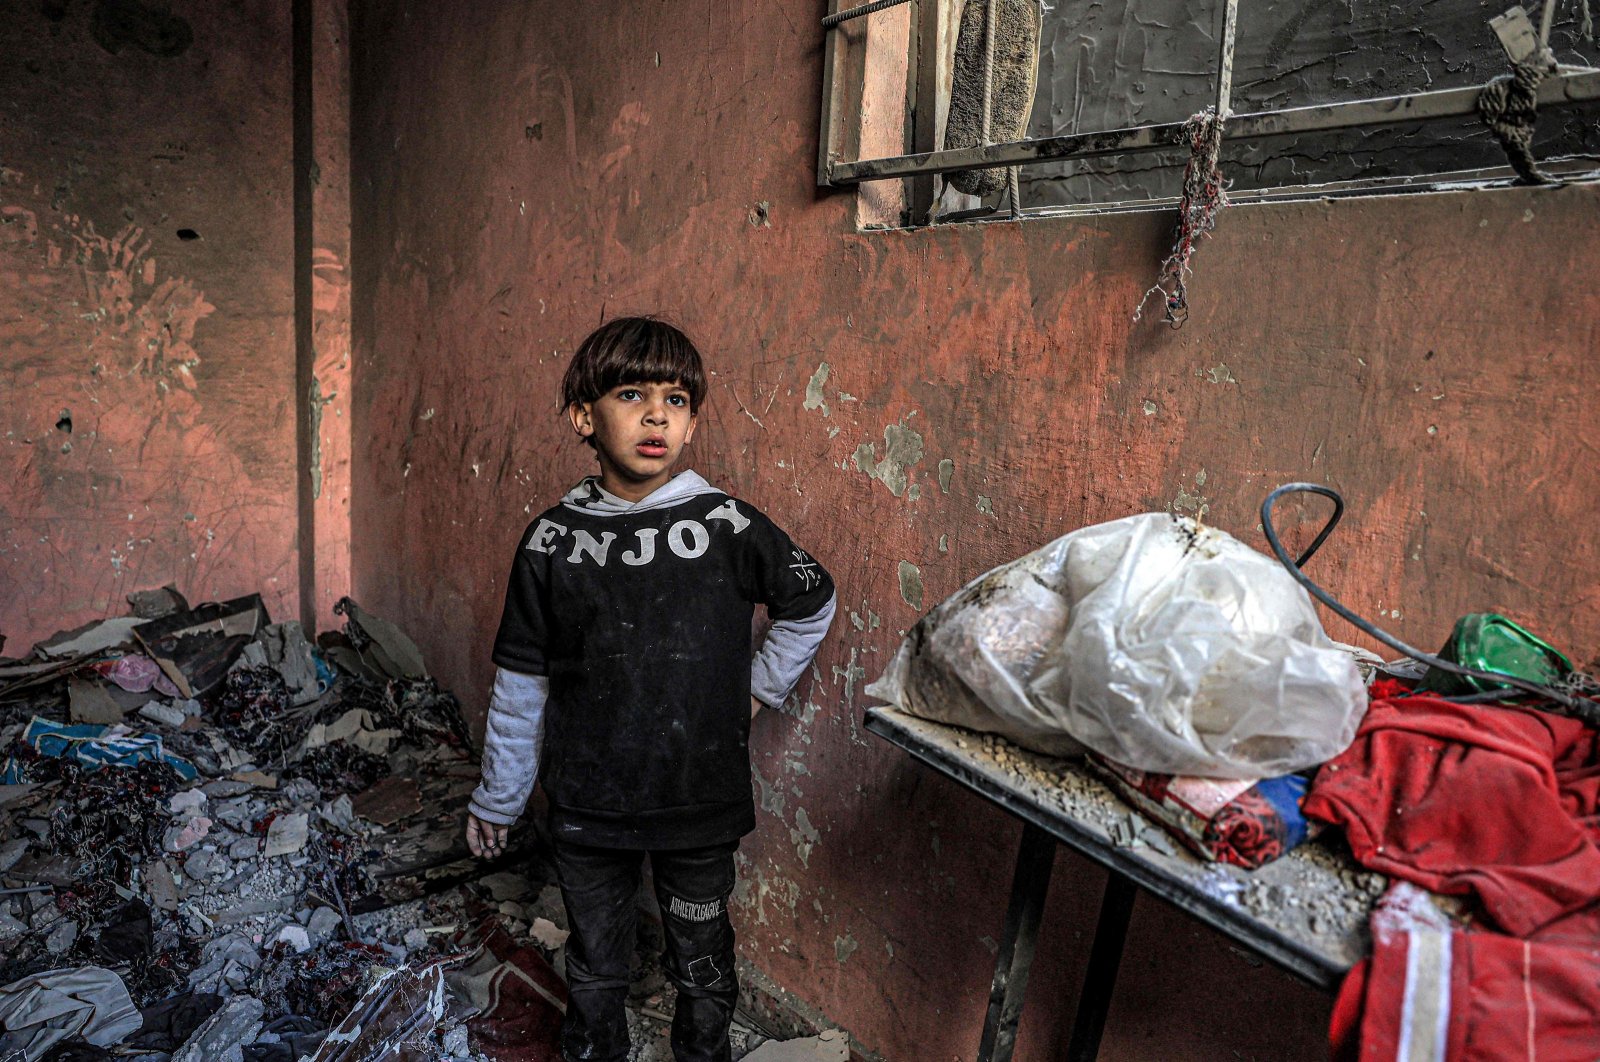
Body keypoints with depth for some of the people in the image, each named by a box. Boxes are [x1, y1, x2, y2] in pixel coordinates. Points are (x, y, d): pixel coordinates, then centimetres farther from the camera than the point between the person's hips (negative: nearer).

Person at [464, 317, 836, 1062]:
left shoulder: (728, 526, -10)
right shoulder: (553, 539, -7)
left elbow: (812, 604, 7)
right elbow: (521, 683, 1)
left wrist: (757, 691, 4)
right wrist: (497, 798, 8)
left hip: (702, 804, 0)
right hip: (587, 806, 1)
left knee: (702, 966, 18)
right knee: (594, 967, 19)